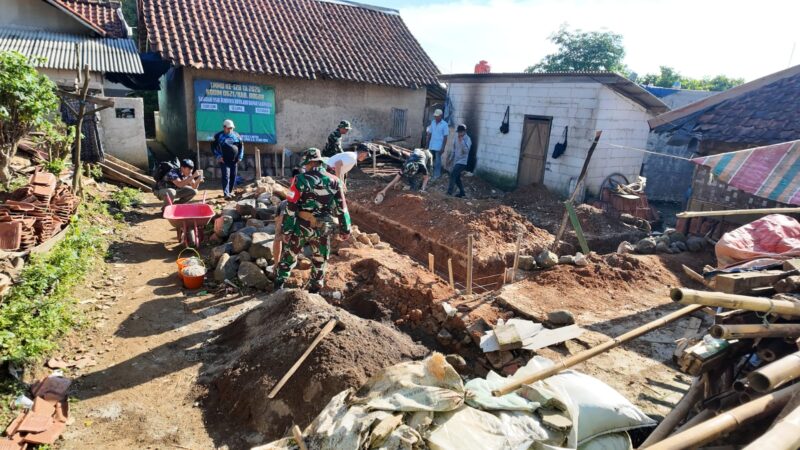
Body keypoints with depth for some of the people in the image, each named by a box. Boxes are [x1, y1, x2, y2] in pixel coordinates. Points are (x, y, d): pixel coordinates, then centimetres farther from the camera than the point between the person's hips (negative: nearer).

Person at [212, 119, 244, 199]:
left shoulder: (236, 135, 8)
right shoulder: (219, 136, 0)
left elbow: (241, 146, 15)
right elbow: (213, 147, 2)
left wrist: (240, 156, 6)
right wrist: (218, 156, -7)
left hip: (234, 160, 4)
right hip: (224, 160, -4)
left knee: (233, 176, 8)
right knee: (226, 176, -14)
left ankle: (230, 191, 22)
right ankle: (226, 193, -18)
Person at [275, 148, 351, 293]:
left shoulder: (301, 179, -9)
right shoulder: (334, 181, 0)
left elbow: (291, 207, -12)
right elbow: (342, 207, 2)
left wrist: (286, 230, -7)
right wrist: (345, 229, 9)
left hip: (302, 227, -2)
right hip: (323, 229, 2)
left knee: (289, 256, 19)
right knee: (319, 261, 17)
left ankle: (279, 285, 29)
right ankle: (314, 291, 28)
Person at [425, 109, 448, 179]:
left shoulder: (444, 124, -9)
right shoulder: (432, 122, 6)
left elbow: (445, 137, -10)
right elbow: (429, 134, 11)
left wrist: (443, 147, -14)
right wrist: (427, 144, 9)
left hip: (439, 147, -5)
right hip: (431, 146, 5)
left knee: (437, 161, 1)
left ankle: (437, 174, 10)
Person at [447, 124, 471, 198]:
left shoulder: (467, 139, -13)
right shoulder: (457, 138, 8)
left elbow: (466, 150, -26)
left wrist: (462, 141, -33)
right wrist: (452, 158, 20)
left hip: (462, 162, -8)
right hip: (456, 161, 8)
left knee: (453, 174, -20)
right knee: (456, 178, 13)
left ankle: (449, 192, -20)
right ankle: (462, 192, 27)